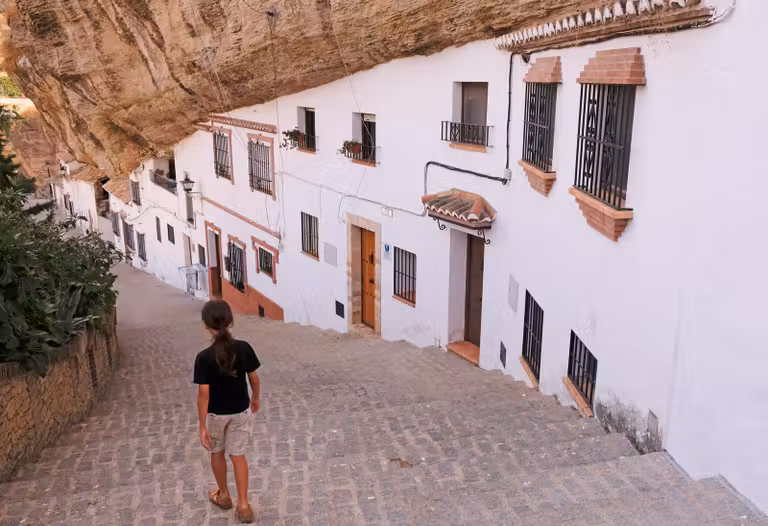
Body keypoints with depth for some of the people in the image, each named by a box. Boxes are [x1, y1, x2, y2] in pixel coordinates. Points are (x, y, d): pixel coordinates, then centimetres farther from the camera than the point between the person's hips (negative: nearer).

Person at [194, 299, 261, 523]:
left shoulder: (204, 357, -24)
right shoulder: (244, 348, -15)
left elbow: (204, 394, -20)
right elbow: (254, 379, -4)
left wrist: (202, 426, -12)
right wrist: (256, 399, 15)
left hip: (216, 414, -2)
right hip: (241, 411, 2)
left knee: (217, 452, 23)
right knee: (238, 454, 15)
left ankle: (224, 495, 40)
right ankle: (243, 505, 16)